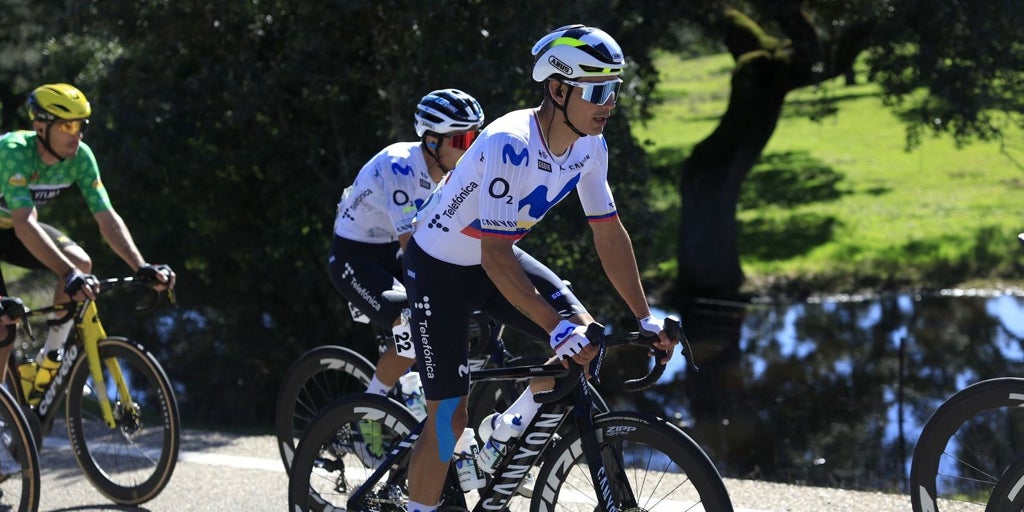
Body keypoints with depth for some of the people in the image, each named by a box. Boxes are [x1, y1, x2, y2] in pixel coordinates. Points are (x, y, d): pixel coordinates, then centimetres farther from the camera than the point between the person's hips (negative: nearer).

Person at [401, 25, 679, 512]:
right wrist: (557, 329, -40)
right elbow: (494, 255, -37)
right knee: (449, 417, -7)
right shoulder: (510, 144, -35)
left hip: (497, 257, 7)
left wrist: (646, 317, -5)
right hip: (440, 266, -7)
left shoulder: (590, 144, -11)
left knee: (587, 340, -9)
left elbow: (609, 234, -2)